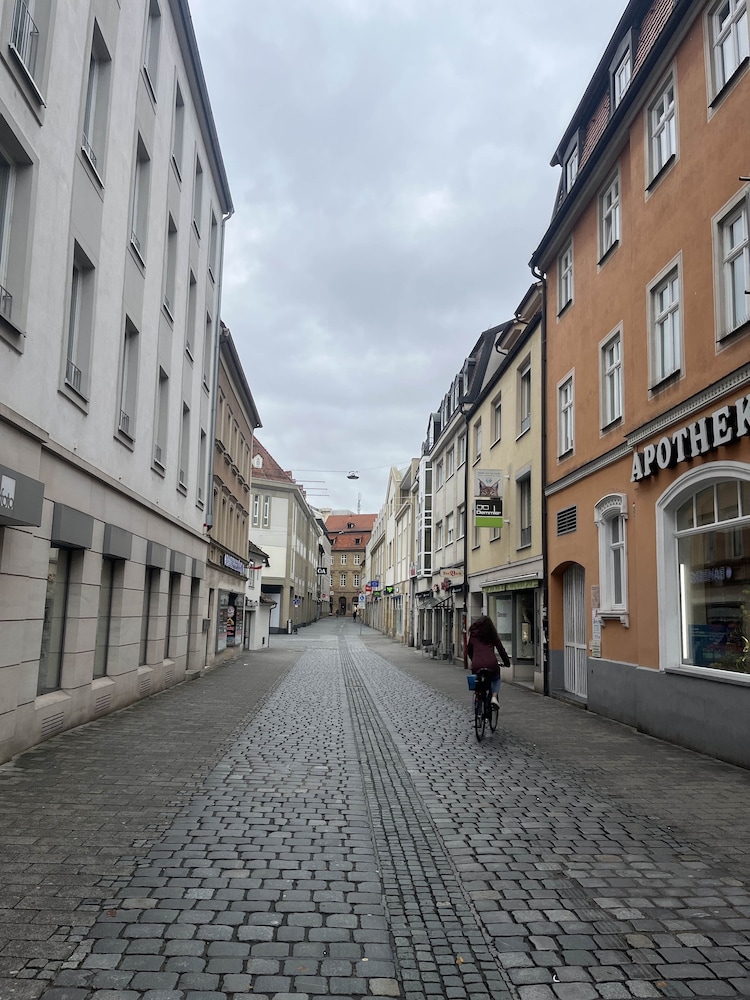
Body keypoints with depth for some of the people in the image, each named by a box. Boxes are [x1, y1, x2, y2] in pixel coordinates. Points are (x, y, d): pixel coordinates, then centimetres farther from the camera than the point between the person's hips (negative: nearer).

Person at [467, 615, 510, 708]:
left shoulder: (473, 635, 15)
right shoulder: (492, 635, 13)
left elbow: (469, 650, 23)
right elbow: (501, 649, 14)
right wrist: (507, 662, 25)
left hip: (476, 665, 1)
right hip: (491, 665, 0)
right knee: (496, 679, 28)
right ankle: (494, 697, 4)